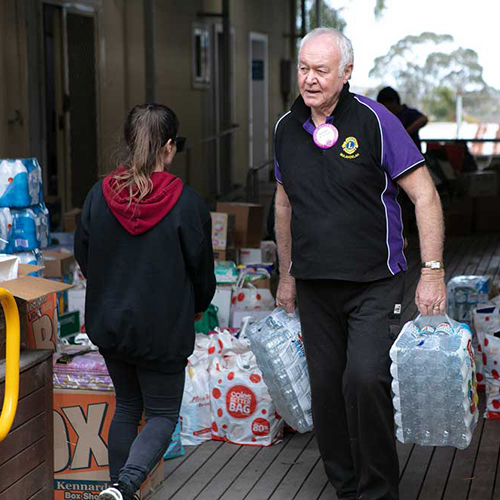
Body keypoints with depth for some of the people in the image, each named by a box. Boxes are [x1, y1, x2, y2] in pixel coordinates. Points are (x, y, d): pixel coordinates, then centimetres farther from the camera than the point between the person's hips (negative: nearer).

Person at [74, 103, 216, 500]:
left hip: (109, 323, 4)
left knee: (127, 406, 23)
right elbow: (202, 267, -5)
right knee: (162, 414, 10)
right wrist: (198, 306, 16)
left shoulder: (99, 195, -5)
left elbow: (83, 253, 5)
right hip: (162, 330, -4)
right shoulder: (186, 202, -16)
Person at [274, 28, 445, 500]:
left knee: (365, 380, -18)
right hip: (315, 287, 5)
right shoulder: (286, 128, 7)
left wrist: (432, 272, -13)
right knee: (326, 389, 7)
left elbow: (425, 196, -8)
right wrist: (286, 275, 21)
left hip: (374, 284, -5)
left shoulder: (374, 120, -9)